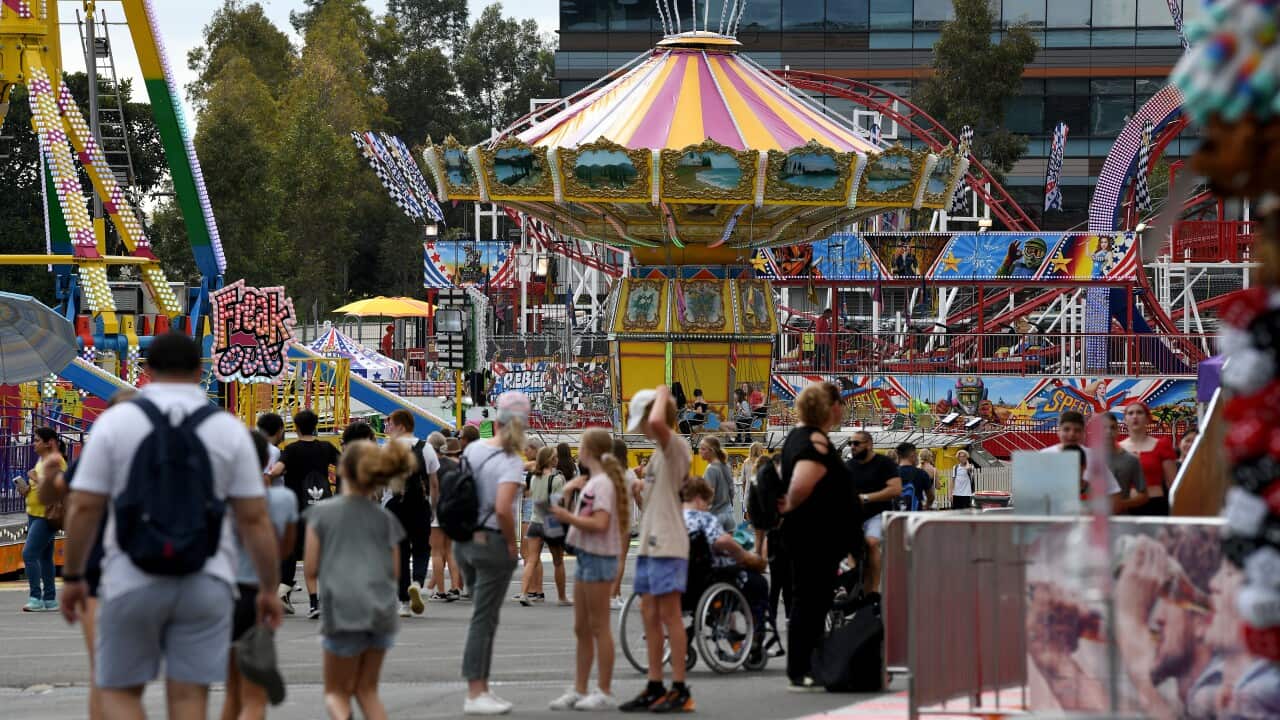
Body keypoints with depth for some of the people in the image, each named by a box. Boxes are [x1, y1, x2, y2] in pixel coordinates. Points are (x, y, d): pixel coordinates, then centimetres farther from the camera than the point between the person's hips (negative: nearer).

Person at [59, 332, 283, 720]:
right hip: (205, 582, 1)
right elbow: (255, 518, -1)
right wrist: (269, 589, 7)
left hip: (132, 581, -1)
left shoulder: (115, 422, -2)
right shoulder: (230, 429, 1)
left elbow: (84, 508, -4)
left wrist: (72, 577, 7)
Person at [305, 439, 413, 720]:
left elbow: (311, 571, 0)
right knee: (367, 689, 17)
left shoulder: (321, 512, 1)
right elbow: (394, 571, 9)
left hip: (343, 609, -3)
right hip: (382, 610, 3)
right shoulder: (385, 518, 9)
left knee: (337, 691, 7)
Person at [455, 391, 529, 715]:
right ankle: (475, 696, 1)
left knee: (484, 617, 16)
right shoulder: (511, 462, -16)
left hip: (464, 541, 7)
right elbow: (502, 508, -26)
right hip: (492, 543, -7)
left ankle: (481, 687, 20)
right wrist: (512, 543, -13)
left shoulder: (473, 449, 5)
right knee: (484, 620, -1)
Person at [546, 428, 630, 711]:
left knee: (598, 627, -5)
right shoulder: (592, 482, 15)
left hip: (599, 559, -10)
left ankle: (605, 692, -2)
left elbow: (600, 523, -23)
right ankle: (579, 690, 17)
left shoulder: (602, 483, -14)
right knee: (581, 628, 12)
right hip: (587, 557, 10)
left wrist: (568, 517, -19)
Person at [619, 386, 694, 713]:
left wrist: (663, 394, -17)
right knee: (649, 612, 10)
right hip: (650, 543, 10)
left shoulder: (675, 446, -11)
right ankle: (655, 687, 15)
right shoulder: (658, 452, 19)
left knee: (669, 613, -8)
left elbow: (658, 422, -34)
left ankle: (680, 689, -6)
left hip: (668, 544, -10)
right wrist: (640, 496, 5)